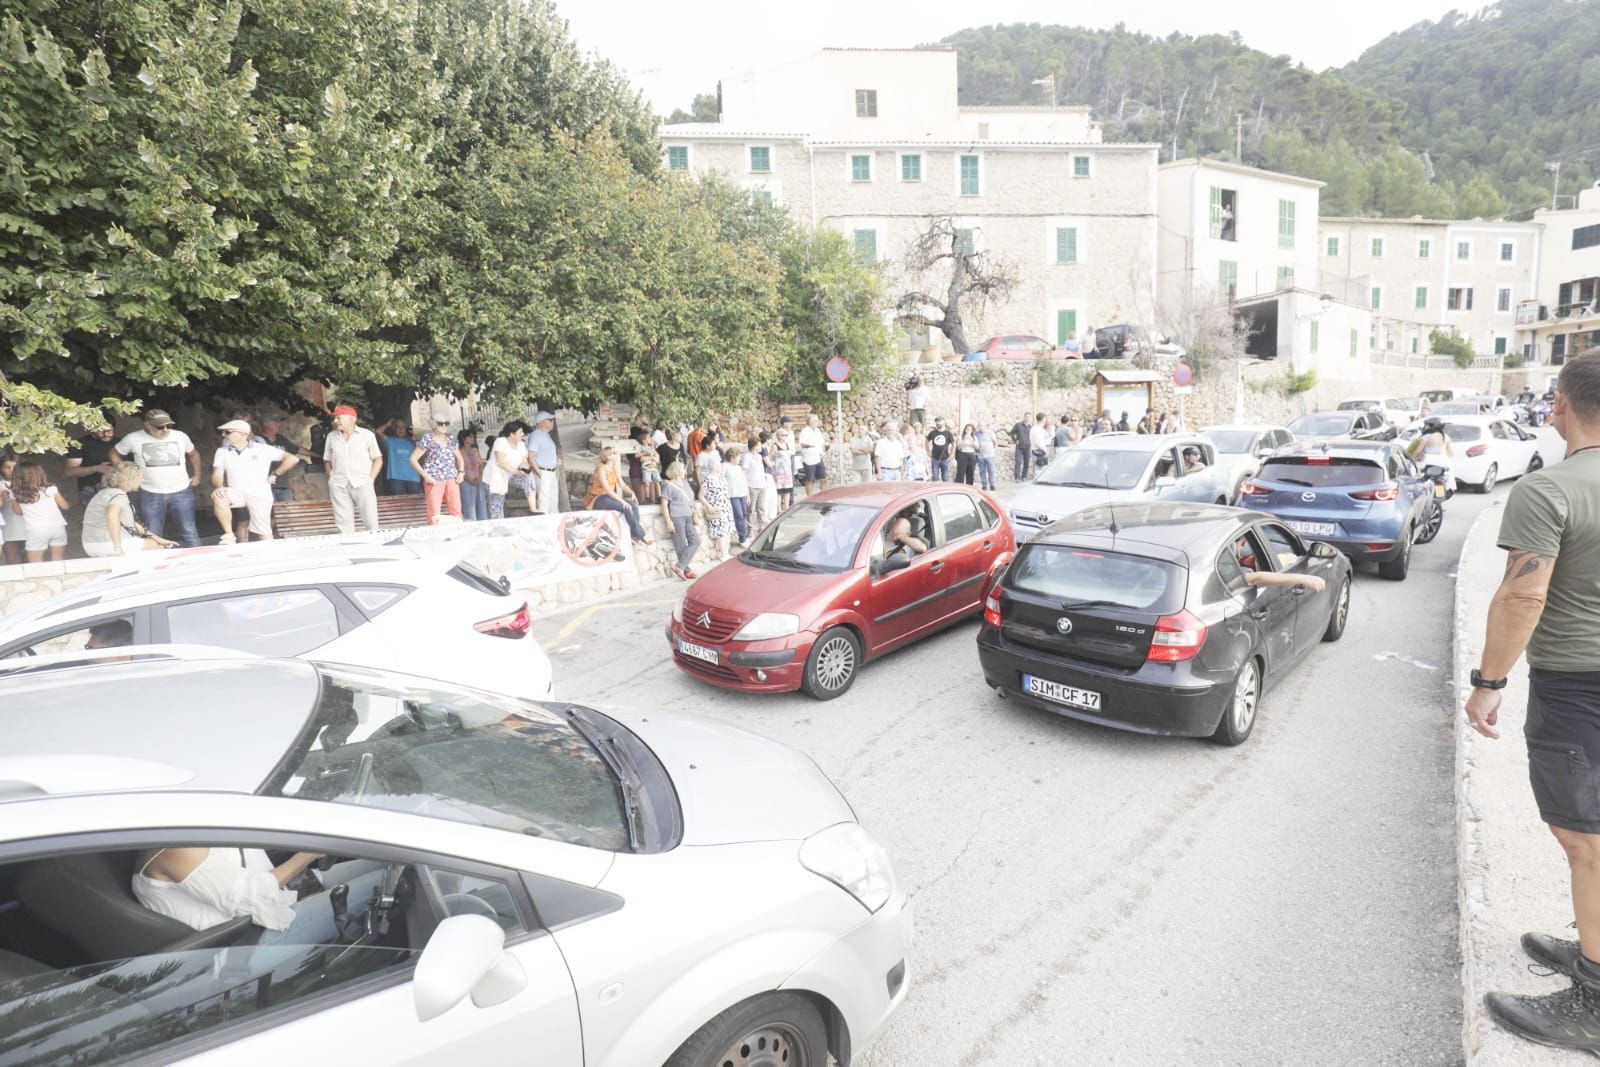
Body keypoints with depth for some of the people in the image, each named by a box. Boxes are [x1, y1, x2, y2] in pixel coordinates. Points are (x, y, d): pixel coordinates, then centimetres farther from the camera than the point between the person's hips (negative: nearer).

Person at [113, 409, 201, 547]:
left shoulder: (181, 436, 2)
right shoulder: (134, 439, -2)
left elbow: (193, 454, 21)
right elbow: (114, 454, 14)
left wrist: (197, 475, 13)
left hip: (181, 492, 0)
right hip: (150, 494, 0)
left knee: (189, 532, 0)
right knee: (152, 536, 4)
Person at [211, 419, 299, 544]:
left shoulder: (262, 449, 2)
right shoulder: (222, 452, 12)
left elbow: (293, 459, 0)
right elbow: (217, 475, 2)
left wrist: (275, 475, 1)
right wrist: (219, 487, -20)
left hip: (259, 496, -2)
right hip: (237, 495, 2)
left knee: (264, 535, -2)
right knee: (217, 496, -30)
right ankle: (229, 535, -19)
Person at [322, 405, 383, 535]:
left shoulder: (367, 435, 2)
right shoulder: (331, 437, 12)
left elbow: (378, 459, 5)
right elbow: (327, 460, 19)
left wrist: (370, 479, -4)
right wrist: (331, 479, 7)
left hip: (362, 484, -3)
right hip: (338, 486, 3)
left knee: (371, 521, -7)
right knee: (344, 523, 2)